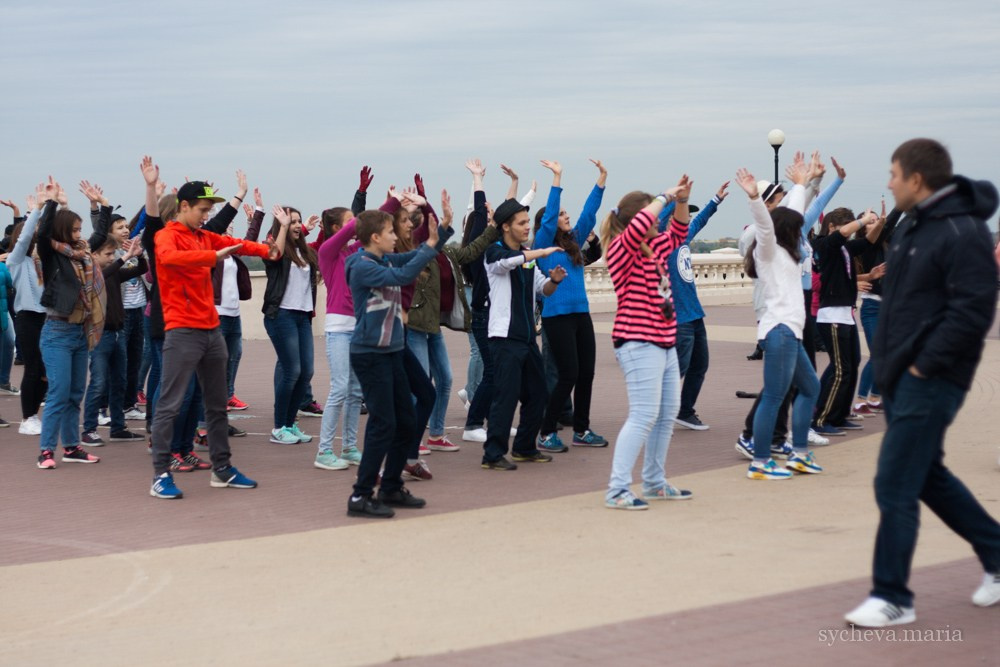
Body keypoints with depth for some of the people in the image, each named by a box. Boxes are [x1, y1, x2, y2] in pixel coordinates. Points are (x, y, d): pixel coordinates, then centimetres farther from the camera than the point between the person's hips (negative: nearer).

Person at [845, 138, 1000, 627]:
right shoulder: (912, 225, 13)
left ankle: (892, 598, 4)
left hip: (929, 382, -10)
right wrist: (889, 360, 13)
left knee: (894, 486, -7)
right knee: (928, 476, 18)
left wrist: (923, 365, -19)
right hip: (900, 376, 10)